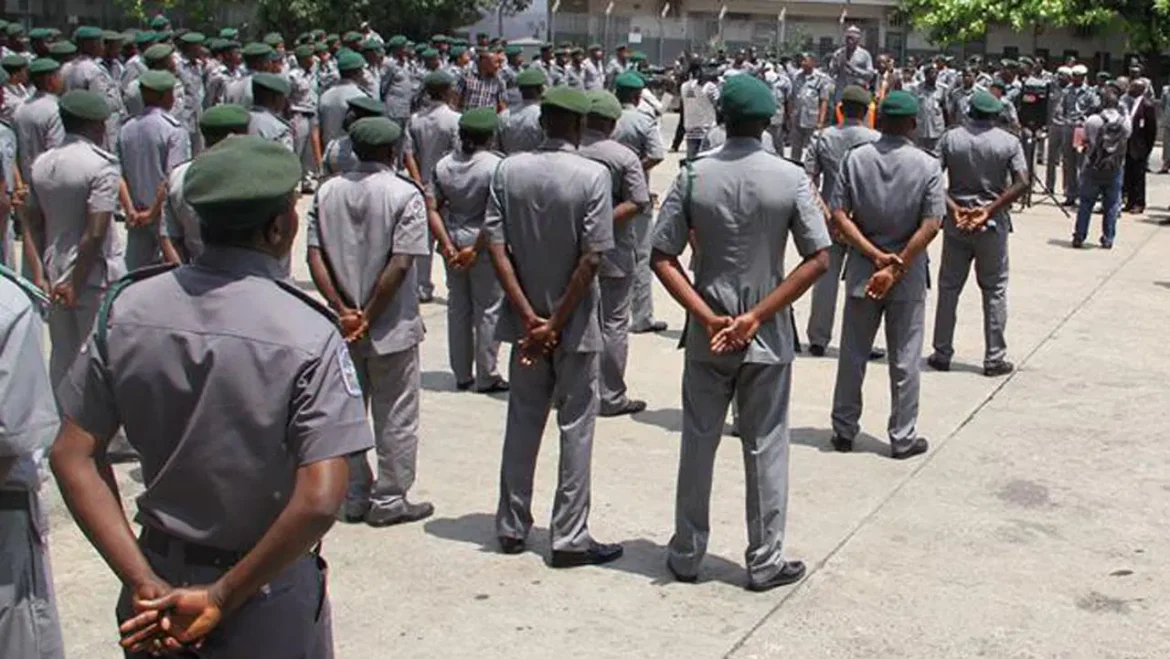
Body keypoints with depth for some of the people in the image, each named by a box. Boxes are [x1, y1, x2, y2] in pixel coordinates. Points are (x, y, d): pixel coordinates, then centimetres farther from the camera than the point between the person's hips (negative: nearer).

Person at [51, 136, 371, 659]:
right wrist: (222, 600, -15)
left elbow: (71, 456, -6)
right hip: (268, 605, -3)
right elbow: (319, 501, -26)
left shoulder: (127, 307, -7)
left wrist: (143, 583, -8)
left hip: (160, 582, 3)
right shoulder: (308, 335, -20)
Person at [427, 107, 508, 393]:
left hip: (453, 243, 5)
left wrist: (447, 244, -6)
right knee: (488, 309, 6)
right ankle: (486, 377, 13)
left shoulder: (443, 165, 0)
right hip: (484, 243, -5)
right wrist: (476, 249, -15)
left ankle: (462, 375, 22)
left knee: (457, 308, 14)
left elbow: (433, 209, -4)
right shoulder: (495, 166, -14)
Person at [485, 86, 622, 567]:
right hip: (574, 324, -4)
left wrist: (530, 316, -9)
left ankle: (512, 527, 24)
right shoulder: (593, 176, -13)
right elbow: (592, 258, -18)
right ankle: (569, 537, 11)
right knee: (576, 427, 6)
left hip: (526, 320, 4)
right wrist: (556, 323, -12)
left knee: (522, 422, 16)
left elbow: (496, 248, -7)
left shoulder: (509, 171, -3)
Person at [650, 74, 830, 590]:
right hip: (768, 336, -1)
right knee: (765, 446, 9)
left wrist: (707, 317, -11)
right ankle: (765, 562, 17)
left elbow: (662, 258, -9)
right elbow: (818, 259, -11)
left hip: (706, 334, 1)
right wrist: (756, 316, -11)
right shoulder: (790, 177, -8)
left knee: (698, 442, 12)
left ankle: (686, 554, 23)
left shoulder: (694, 175, -6)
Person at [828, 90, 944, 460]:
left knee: (853, 354, 13)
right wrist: (896, 266, -14)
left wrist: (875, 254, -12)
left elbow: (838, 216, -9)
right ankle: (903, 438, 15)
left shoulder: (855, 159, -4)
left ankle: (844, 429, 21)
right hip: (909, 275, -1)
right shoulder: (927, 165, -8)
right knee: (905, 358, 8)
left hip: (861, 270, 2)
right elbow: (931, 225, -15)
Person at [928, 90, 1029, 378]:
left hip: (956, 222, 1)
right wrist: (989, 211, -17)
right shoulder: (1009, 142, -4)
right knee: (994, 290, 8)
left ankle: (942, 354, 14)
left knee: (948, 287, 11)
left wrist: (954, 209, -13)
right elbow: (1022, 183, -15)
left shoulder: (951, 138, -1)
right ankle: (994, 358, 9)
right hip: (993, 225, -1)